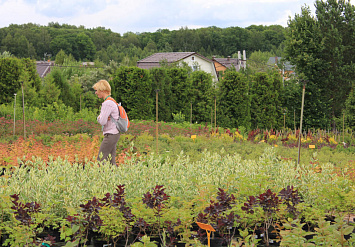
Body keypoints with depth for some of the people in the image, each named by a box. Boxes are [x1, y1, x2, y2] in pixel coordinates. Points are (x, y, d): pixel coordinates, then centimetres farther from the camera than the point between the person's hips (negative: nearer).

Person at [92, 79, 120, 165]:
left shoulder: (107, 103, -17)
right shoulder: (111, 102, 15)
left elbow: (102, 122, -19)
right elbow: (99, 119, 16)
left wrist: (100, 118, 2)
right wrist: (99, 118, -7)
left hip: (110, 135, -10)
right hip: (113, 135, 10)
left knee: (101, 160, -7)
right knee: (111, 162, 8)